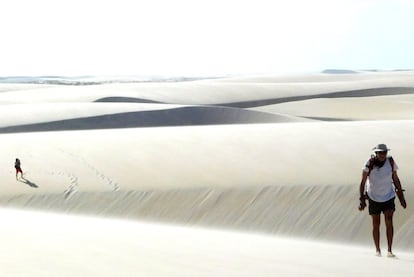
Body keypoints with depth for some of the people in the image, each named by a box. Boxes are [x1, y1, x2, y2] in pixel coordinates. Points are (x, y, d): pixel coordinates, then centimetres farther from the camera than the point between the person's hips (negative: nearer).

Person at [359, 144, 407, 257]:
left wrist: (401, 197, 5)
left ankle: (390, 250, -14)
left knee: (389, 221, -15)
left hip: (388, 197, 1)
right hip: (373, 198, -1)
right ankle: (378, 250, 23)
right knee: (376, 224, 7)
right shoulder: (370, 164, -17)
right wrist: (362, 200, -16)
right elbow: (363, 182, -12)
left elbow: (395, 179, 3)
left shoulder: (391, 162, -9)